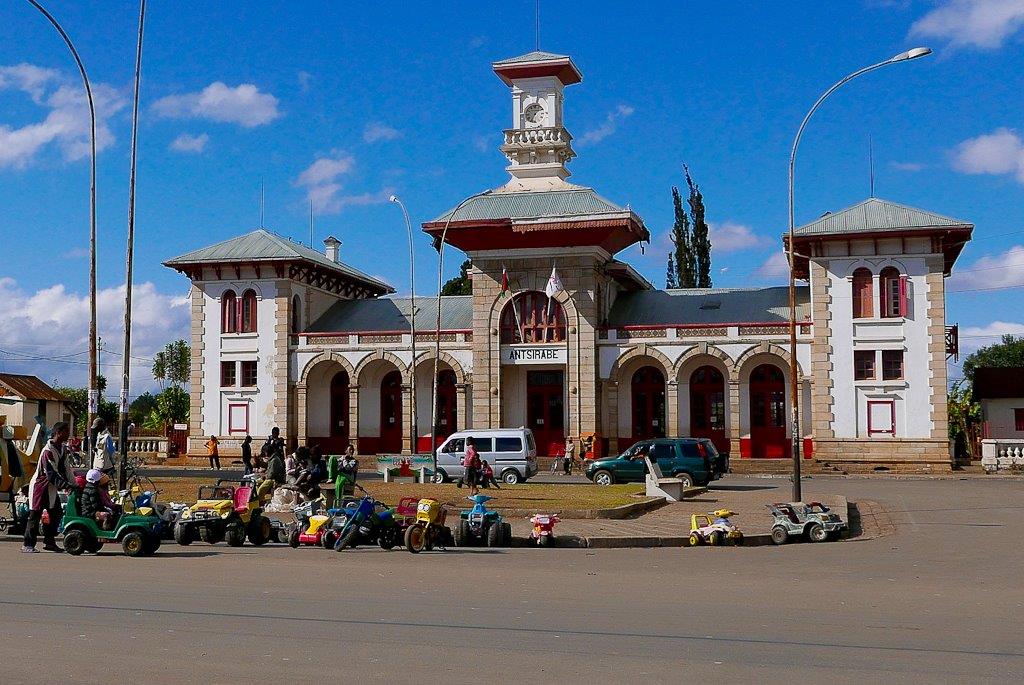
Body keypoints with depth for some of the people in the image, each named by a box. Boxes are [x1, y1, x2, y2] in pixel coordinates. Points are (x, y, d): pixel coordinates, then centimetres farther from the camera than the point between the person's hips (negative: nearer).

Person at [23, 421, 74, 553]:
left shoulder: (63, 448, 5)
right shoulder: (48, 451, -23)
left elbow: (66, 468, 8)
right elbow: (52, 474, -26)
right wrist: (67, 485, -27)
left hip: (51, 488, 9)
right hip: (40, 486, -9)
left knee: (56, 513, 8)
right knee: (35, 515, -5)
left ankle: (49, 542, 16)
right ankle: (28, 545, 1)